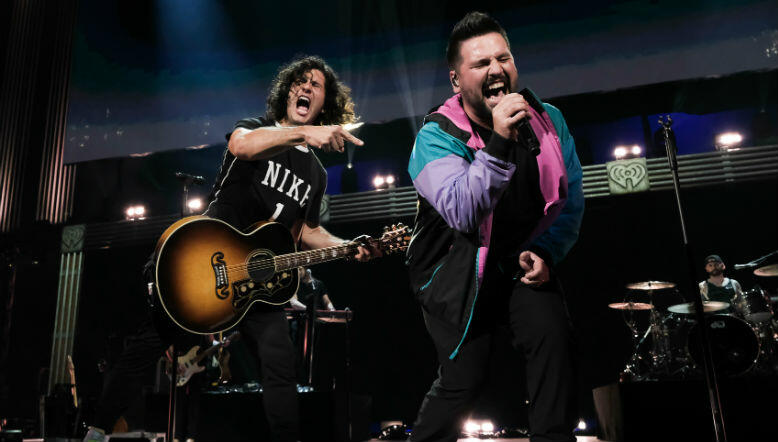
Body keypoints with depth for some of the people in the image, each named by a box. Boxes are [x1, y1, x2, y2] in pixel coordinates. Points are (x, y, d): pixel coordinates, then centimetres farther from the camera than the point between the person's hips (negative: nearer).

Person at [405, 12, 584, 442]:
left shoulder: (548, 121, -3)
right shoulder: (437, 136, -19)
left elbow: (570, 199, 5)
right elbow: (462, 213, -35)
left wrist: (546, 252, -9)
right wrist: (499, 142, -42)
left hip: (521, 262, 4)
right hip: (454, 271, -3)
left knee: (552, 334, -20)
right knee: (464, 379, -6)